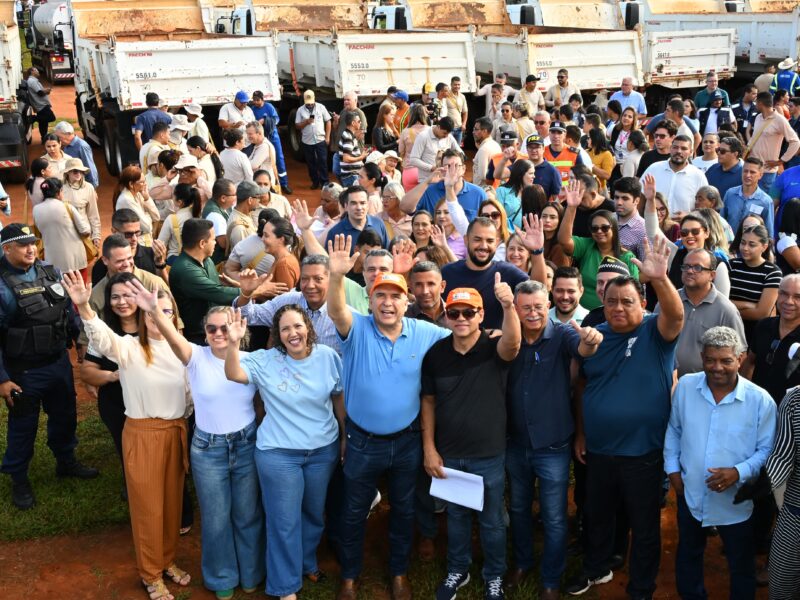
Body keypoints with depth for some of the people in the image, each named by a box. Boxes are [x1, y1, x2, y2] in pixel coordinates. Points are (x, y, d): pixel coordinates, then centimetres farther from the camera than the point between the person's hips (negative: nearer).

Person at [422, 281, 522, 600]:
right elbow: (428, 402, 3)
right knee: (456, 515, 20)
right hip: (448, 454, 2)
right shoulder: (435, 354, -5)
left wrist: (508, 306, -57)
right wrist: (429, 448, -1)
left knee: (491, 520, 14)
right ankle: (457, 571, 40)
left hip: (489, 454, -2)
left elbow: (512, 343, -39)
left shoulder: (495, 349, -14)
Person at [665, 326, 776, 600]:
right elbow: (673, 430, 7)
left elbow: (767, 450, -10)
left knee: (741, 566, 17)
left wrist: (738, 473, -24)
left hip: (736, 502, -3)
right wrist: (672, 468, 2)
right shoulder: (685, 386, -7)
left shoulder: (760, 400, -16)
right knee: (688, 556, 25)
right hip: (690, 494, 3)